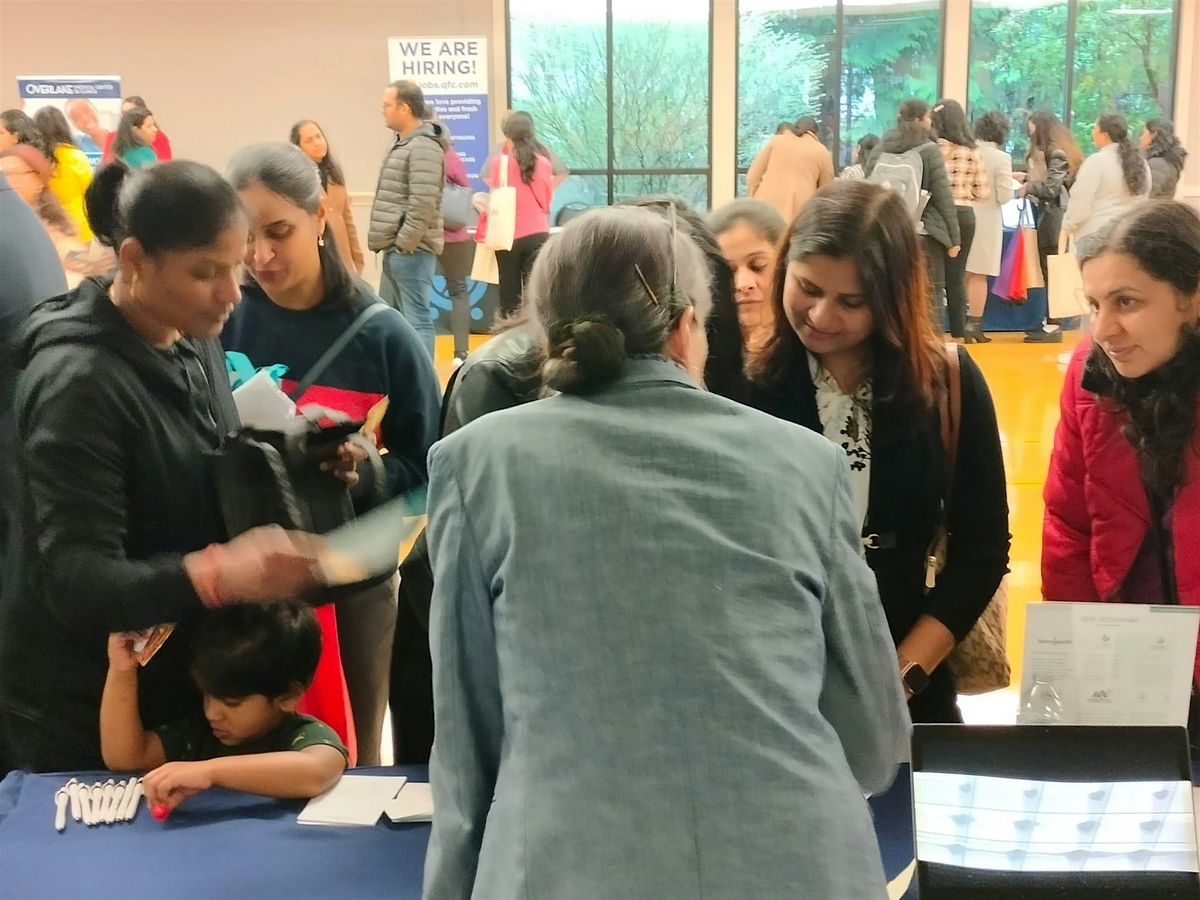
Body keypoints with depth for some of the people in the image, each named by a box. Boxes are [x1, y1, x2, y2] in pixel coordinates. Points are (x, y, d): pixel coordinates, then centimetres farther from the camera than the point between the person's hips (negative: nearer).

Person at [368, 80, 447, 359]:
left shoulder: (423, 147, -15)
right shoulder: (403, 144, 17)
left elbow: (423, 204, -23)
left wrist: (403, 244, -17)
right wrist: (389, 244, 15)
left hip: (410, 251, -10)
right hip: (396, 250, 10)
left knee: (416, 320, -7)